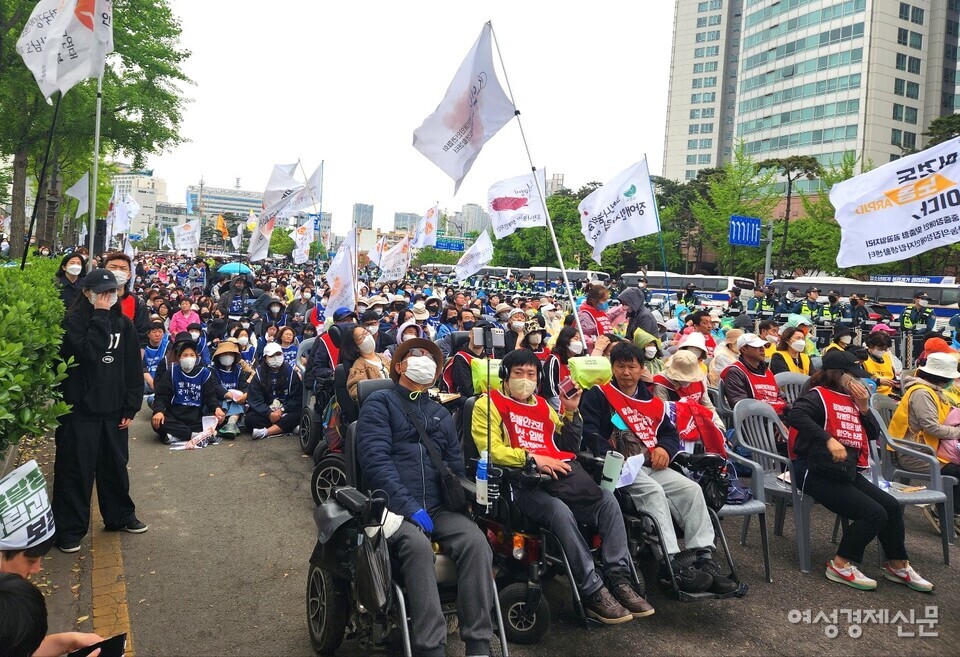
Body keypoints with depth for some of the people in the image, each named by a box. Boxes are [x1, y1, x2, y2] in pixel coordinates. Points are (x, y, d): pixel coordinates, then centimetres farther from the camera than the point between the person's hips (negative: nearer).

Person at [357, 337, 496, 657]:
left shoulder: (441, 414, 24)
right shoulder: (380, 402, 5)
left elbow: (455, 466, 19)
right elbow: (375, 459, -10)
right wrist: (409, 507, -20)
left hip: (437, 507, 5)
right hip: (390, 505, -4)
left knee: (476, 541, -24)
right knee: (418, 545, -35)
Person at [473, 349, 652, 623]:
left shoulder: (542, 405, 28)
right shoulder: (489, 404, 9)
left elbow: (569, 446, 26)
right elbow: (491, 450, -6)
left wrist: (571, 412, 11)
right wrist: (532, 458, -17)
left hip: (561, 475, 6)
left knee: (608, 500, -17)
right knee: (559, 510, -34)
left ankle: (619, 581, -16)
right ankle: (592, 592, -26)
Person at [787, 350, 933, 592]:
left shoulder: (851, 399, 14)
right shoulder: (819, 396, -10)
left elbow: (873, 434, 18)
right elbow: (796, 415, -31)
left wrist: (864, 407, 3)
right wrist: (829, 440, -36)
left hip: (849, 471, 8)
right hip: (818, 472, -8)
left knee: (892, 507, 3)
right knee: (874, 514, -16)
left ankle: (898, 565, 23)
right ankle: (841, 565, 0)